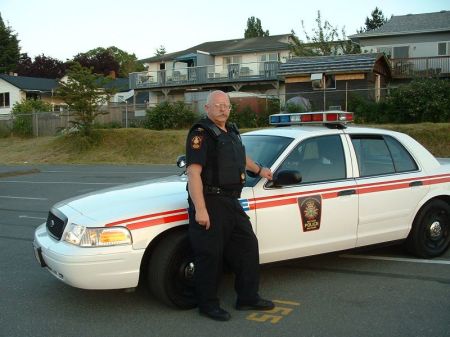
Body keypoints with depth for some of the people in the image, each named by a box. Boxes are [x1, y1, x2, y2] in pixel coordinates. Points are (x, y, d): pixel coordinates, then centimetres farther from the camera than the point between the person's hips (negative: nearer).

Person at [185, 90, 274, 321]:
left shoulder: (231, 131, 16)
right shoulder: (201, 134, -12)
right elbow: (193, 173, -20)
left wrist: (259, 170, 48)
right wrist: (200, 210, -26)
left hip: (231, 202, 9)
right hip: (210, 202, -9)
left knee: (247, 246, 14)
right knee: (209, 255, -2)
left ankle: (248, 298, 26)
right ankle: (208, 305, 13)